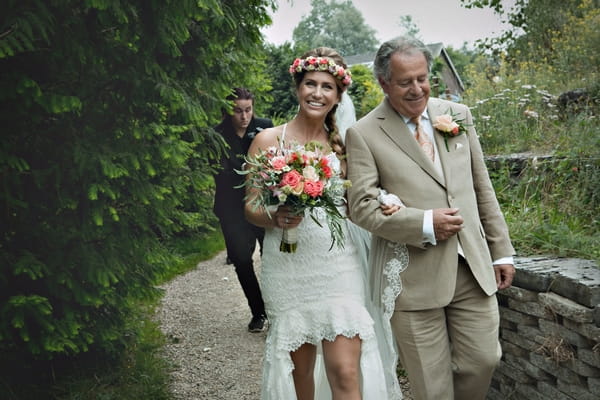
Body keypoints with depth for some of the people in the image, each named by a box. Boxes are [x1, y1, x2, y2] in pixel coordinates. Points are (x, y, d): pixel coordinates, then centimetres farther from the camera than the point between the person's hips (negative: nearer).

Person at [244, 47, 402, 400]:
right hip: (289, 269, -1)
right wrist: (274, 216, -21)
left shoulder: (341, 144, 7)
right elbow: (251, 206, 1)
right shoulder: (269, 140, 0)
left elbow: (352, 206, 13)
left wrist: (382, 208, -8)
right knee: (300, 369, 11)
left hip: (339, 266, 1)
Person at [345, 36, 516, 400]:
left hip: (473, 267, 4)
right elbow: (362, 206, -9)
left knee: (483, 361, 8)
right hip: (414, 276, -4)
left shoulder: (458, 115, 10)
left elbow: (482, 189, 13)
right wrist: (425, 224, -18)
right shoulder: (364, 134, -4)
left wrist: (502, 251, 12)